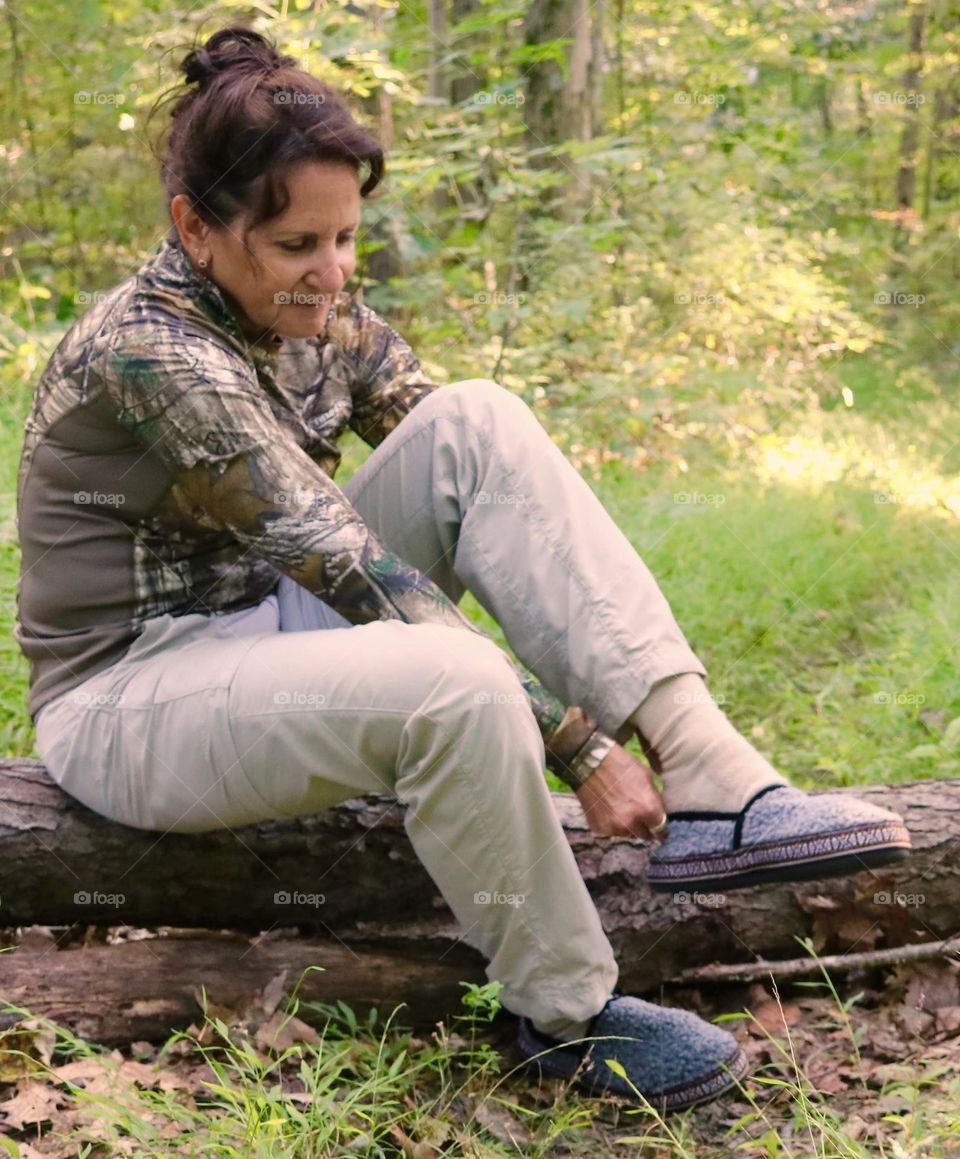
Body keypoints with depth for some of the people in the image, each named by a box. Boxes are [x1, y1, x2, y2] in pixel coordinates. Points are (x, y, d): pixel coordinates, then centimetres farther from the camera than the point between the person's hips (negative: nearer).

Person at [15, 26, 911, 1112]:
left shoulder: (315, 312, 1)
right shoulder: (149, 351, -24)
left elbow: (478, 490, 0)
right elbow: (349, 568, -28)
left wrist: (631, 672, -12)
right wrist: (577, 743, -28)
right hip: (132, 691, -7)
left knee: (476, 421, -16)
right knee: (457, 683, -37)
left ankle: (710, 783, -23)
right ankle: (568, 1016, -13)